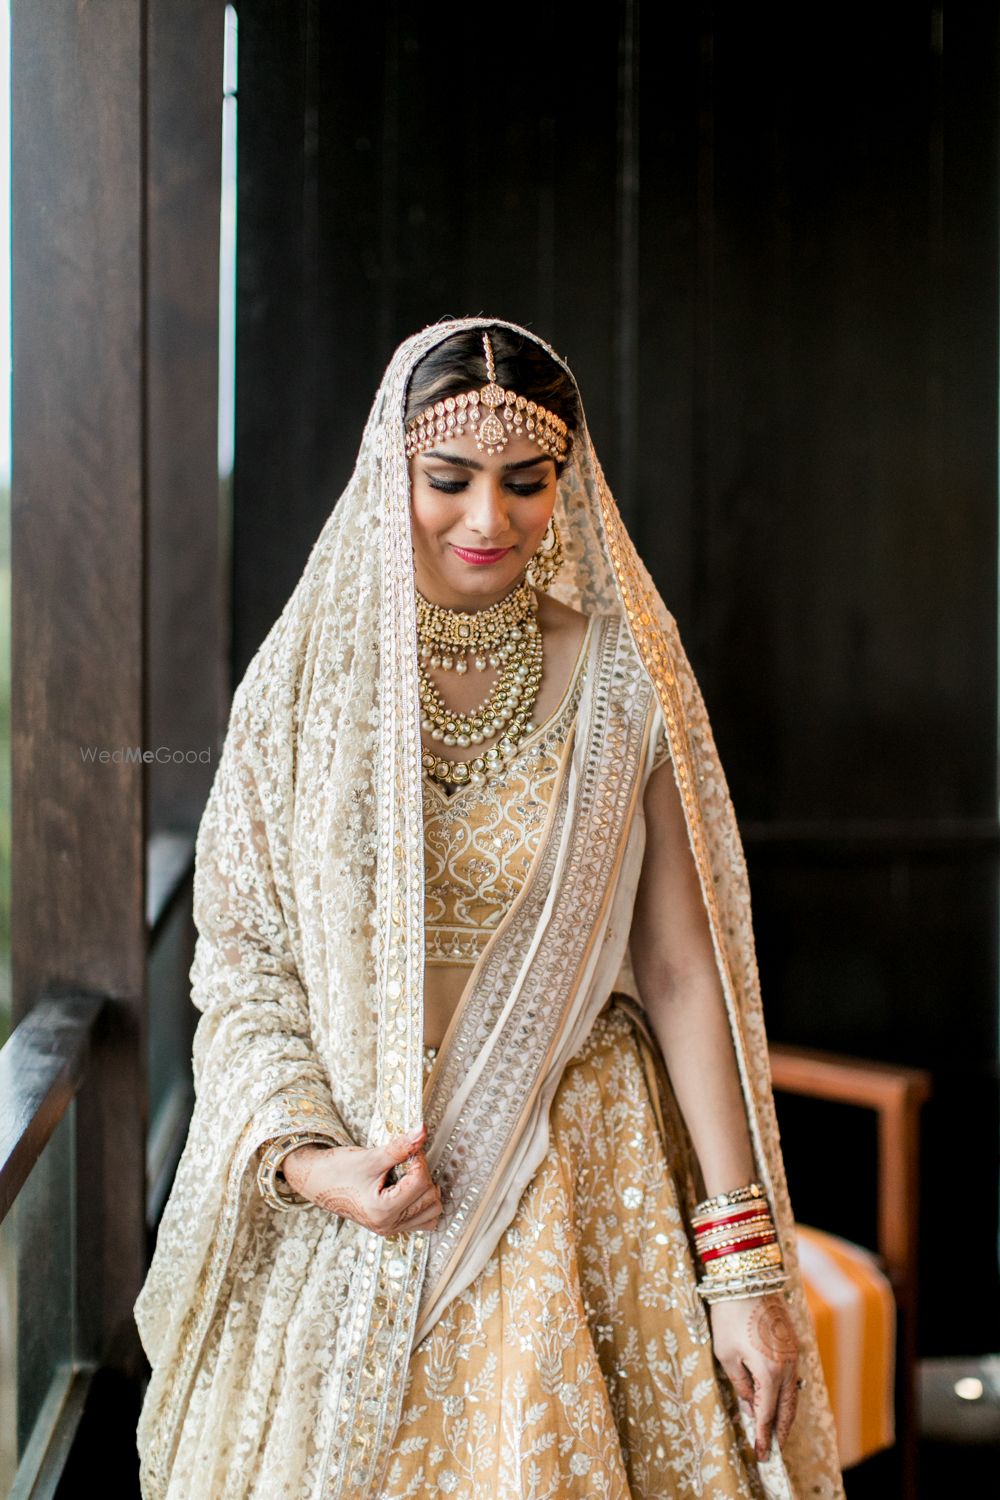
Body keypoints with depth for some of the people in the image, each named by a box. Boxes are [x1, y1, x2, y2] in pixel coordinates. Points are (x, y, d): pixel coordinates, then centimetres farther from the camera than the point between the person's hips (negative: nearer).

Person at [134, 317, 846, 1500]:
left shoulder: (622, 676, -4)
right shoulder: (307, 676, -3)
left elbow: (682, 971, -4)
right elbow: (239, 956, 2)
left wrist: (743, 1265, -6)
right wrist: (307, 1160, -13)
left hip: (579, 1194, -1)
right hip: (350, 1194, 1)